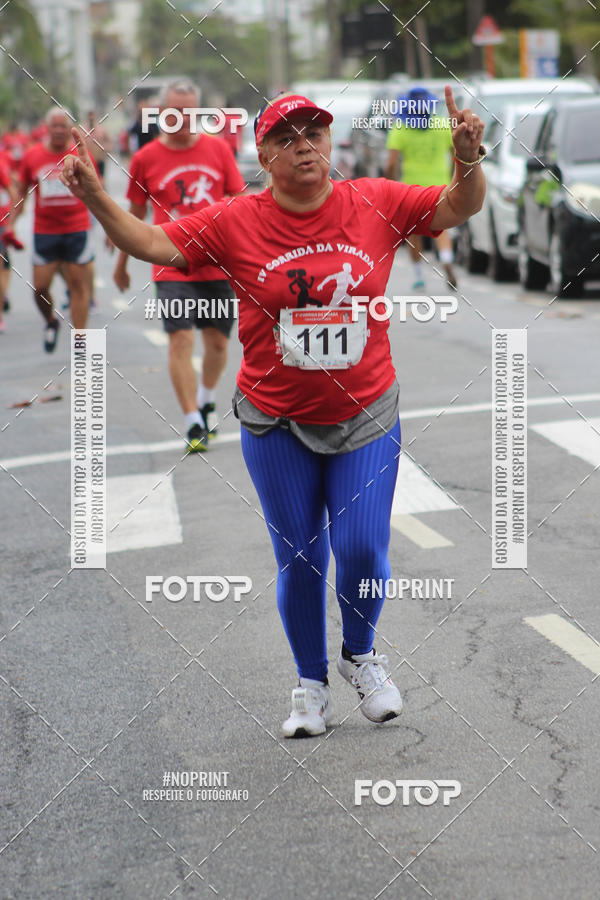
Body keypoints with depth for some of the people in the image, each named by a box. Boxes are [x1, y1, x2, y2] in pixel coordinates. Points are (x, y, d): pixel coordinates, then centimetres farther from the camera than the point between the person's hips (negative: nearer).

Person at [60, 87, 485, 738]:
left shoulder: (375, 204, -6)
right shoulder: (236, 222, -8)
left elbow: (459, 208, -6)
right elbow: (152, 244, -9)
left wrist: (468, 161, -26)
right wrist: (95, 196, -23)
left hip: (366, 416, 0)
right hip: (276, 422, 0)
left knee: (363, 550, -4)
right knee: (298, 557, 8)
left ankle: (359, 655, 27)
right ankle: (311, 683, 29)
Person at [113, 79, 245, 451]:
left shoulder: (218, 149, 3)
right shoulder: (146, 158, 0)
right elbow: (135, 215, 12)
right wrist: (122, 262, 20)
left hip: (219, 265, 2)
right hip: (172, 266, -2)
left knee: (218, 341, 8)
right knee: (181, 339, -13)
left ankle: (207, 400, 36)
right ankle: (194, 422, -9)